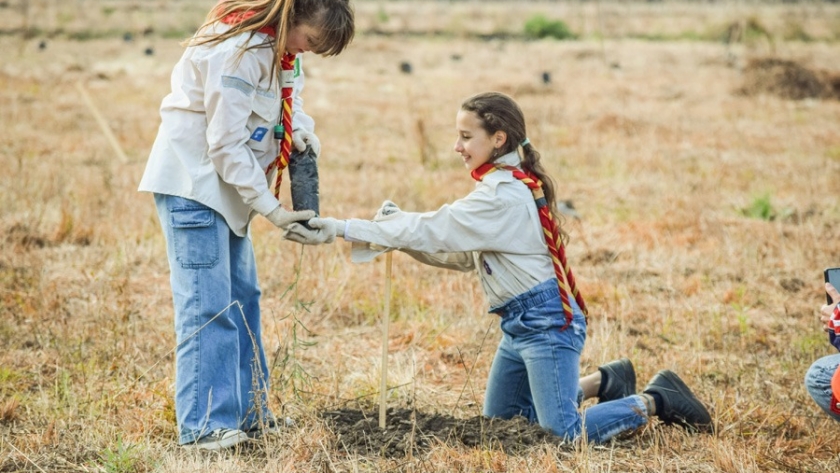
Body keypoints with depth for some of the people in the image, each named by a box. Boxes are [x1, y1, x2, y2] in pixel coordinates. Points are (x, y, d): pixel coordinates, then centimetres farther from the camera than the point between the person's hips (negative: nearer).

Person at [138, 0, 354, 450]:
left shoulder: (277, 45, 3)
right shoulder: (239, 50, -25)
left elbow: (288, 93, 14)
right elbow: (227, 145, -24)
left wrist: (301, 129, -10)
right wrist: (271, 209, -22)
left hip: (225, 184, 10)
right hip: (192, 183, -10)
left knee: (242, 297, 13)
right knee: (208, 305, -12)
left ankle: (248, 414, 21)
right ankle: (204, 426, -10)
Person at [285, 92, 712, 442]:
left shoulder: (502, 197, -20)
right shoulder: (510, 185, 11)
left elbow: (432, 231, -22)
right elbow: (460, 255, 12)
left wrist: (341, 229, -22)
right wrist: (400, 229, -2)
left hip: (546, 321, -10)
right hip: (521, 322, 10)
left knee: (566, 432, -14)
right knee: (499, 415, 17)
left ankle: (656, 401, 5)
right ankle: (604, 382, 26)